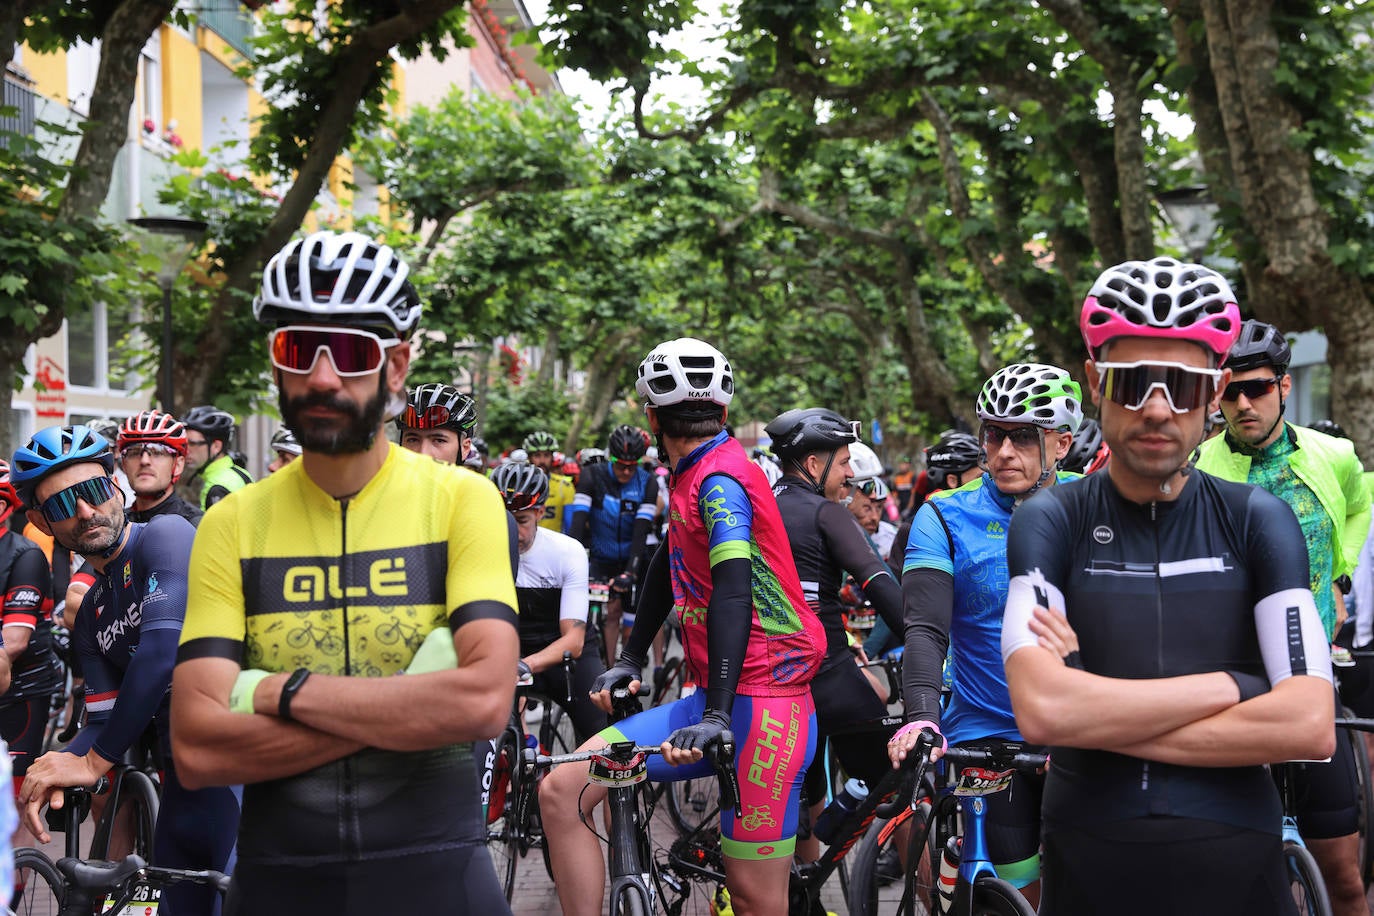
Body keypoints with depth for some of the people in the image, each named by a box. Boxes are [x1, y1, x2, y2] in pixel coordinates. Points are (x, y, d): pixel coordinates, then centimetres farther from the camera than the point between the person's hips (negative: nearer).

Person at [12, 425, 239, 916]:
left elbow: (164, 649, -21)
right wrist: (59, 766, -10)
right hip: (182, 780, 8)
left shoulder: (165, 534, -9)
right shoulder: (89, 618, 15)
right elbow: (105, 721, 13)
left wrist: (94, 761, -15)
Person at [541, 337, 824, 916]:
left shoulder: (719, 480, -13)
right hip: (715, 700, 9)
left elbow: (734, 592, -26)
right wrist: (630, 661, 32)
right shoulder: (695, 479, 16)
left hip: (760, 705, -8)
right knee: (562, 791, -4)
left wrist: (717, 715, -35)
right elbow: (669, 566, 31)